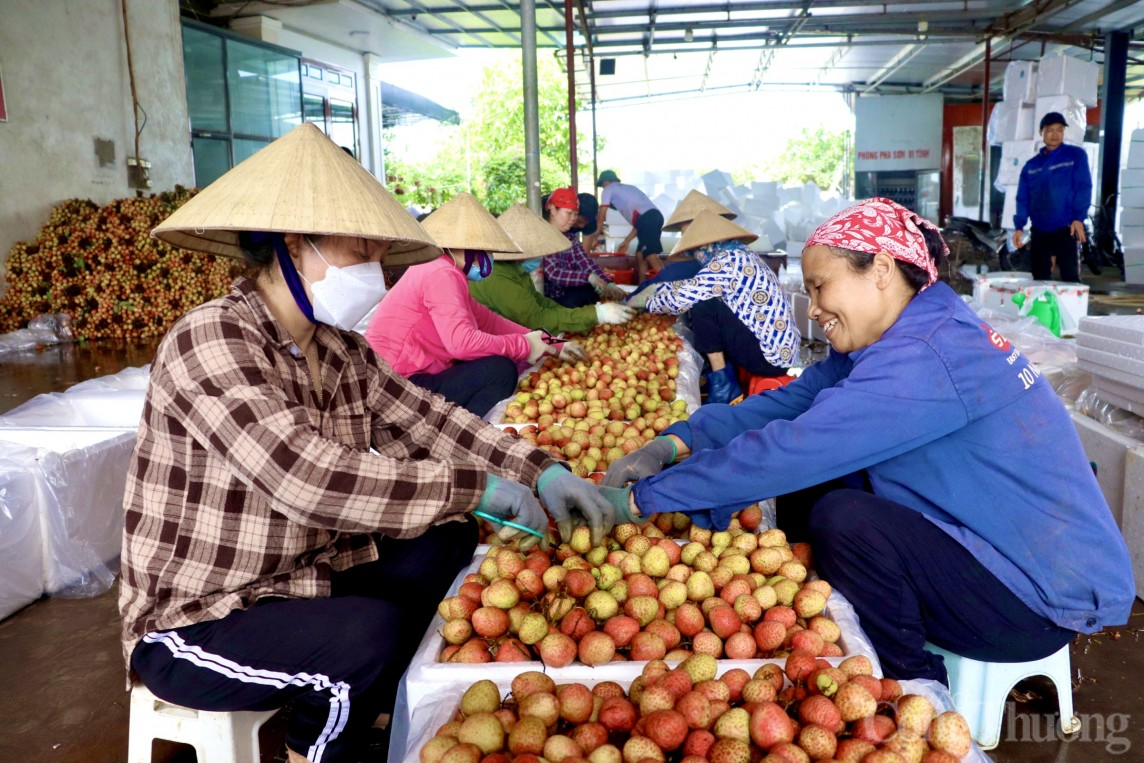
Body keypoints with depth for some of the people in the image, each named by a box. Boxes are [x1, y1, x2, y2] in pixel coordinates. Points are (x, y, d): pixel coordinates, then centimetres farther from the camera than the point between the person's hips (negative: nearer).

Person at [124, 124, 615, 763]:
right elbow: (307, 479, -35)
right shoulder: (211, 341, -24)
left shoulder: (341, 351, 1)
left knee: (448, 539, 1)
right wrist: (474, 486, -30)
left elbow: (427, 419, 1)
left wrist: (540, 470, -12)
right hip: (193, 627, -8)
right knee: (369, 631, -29)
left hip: (303, 581, 8)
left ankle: (382, 705, 20)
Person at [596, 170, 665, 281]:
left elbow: (601, 218, 17)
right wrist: (627, 240, 34)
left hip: (646, 218, -8)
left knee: (651, 256, -16)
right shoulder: (628, 188, 38)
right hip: (655, 215, 8)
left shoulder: (608, 189, 18)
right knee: (640, 255, 16)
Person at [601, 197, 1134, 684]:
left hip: (1048, 604, -9)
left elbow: (789, 450, -32)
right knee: (805, 490, 0)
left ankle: (912, 690, -1)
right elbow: (789, 401, -2)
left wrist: (641, 498, -25)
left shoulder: (923, 360, -28)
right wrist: (674, 444, -13)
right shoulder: (895, 339, 2)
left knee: (843, 520, -25)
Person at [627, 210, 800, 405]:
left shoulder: (729, 259, -15)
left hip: (768, 356, -10)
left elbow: (685, 297, -16)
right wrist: (656, 288, 23)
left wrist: (648, 301, 1)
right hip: (780, 351, 10)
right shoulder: (739, 256, 14)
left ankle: (722, 385, -7)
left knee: (702, 307, -16)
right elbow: (695, 288, 22)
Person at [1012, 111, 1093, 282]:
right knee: (1039, 278, 6)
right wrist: (1019, 226, 0)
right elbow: (1023, 198, 11)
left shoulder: (1076, 155, 3)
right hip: (1039, 230, 4)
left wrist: (1079, 218, -15)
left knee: (1070, 277, -8)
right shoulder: (1031, 165, 14)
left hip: (1066, 228, -4)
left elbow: (1083, 187, -4)